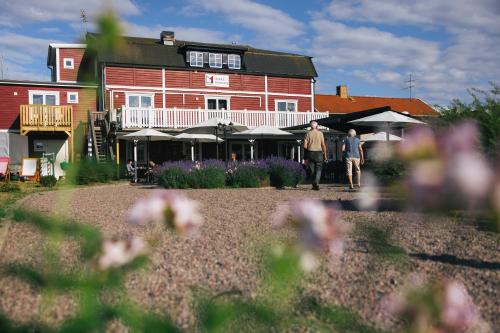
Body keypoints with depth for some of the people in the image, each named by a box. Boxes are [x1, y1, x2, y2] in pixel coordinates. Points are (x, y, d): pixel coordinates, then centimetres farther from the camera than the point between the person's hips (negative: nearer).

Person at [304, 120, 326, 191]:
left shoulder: (308, 133, 0)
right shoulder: (320, 133, 0)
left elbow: (305, 146, -4)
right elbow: (323, 145, -2)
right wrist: (325, 154, 5)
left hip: (310, 153, 1)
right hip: (319, 153, -1)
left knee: (312, 170, 9)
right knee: (318, 169, 1)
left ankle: (314, 185, 12)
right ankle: (316, 182, -19)